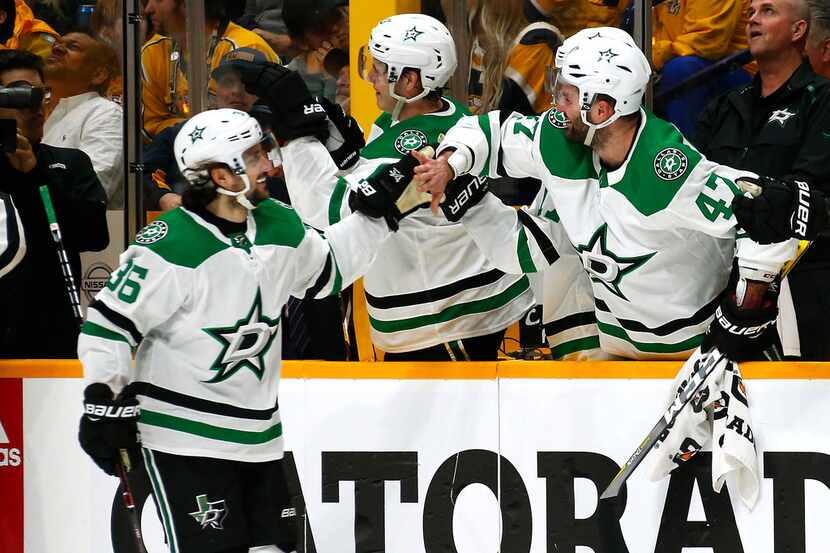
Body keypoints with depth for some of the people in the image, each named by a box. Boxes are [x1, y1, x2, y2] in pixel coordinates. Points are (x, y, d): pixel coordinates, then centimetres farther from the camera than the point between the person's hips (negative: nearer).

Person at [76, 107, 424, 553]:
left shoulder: (280, 227, 5)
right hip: (184, 436, -8)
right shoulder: (172, 247, -19)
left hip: (258, 433, 8)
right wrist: (105, 402, -19)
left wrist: (374, 214, 15)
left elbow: (326, 271, 24)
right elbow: (109, 323, -15)